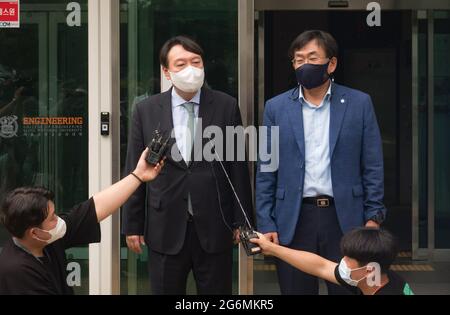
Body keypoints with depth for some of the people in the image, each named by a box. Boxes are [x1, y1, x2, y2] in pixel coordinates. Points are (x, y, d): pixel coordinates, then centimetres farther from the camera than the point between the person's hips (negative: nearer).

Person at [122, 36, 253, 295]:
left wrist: (241, 220, 1)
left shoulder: (226, 106, 0)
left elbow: (238, 167, 2)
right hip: (165, 228, 1)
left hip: (213, 227, 0)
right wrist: (132, 225, 3)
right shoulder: (146, 111, 2)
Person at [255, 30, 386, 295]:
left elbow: (373, 166, 3)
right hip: (293, 221, 1)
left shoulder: (359, 103, 3)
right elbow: (266, 172, 5)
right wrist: (266, 225, 0)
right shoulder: (276, 108, 5)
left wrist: (374, 217, -3)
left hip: (345, 218, -1)